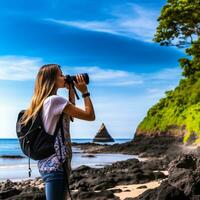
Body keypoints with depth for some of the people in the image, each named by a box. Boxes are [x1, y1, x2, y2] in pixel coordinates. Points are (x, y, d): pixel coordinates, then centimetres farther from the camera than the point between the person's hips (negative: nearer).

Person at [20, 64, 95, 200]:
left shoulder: (43, 101, 13)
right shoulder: (55, 100, -15)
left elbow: (71, 113, 27)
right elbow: (90, 116, -12)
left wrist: (71, 90, 20)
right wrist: (85, 91, -2)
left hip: (48, 162, 10)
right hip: (56, 164, -10)